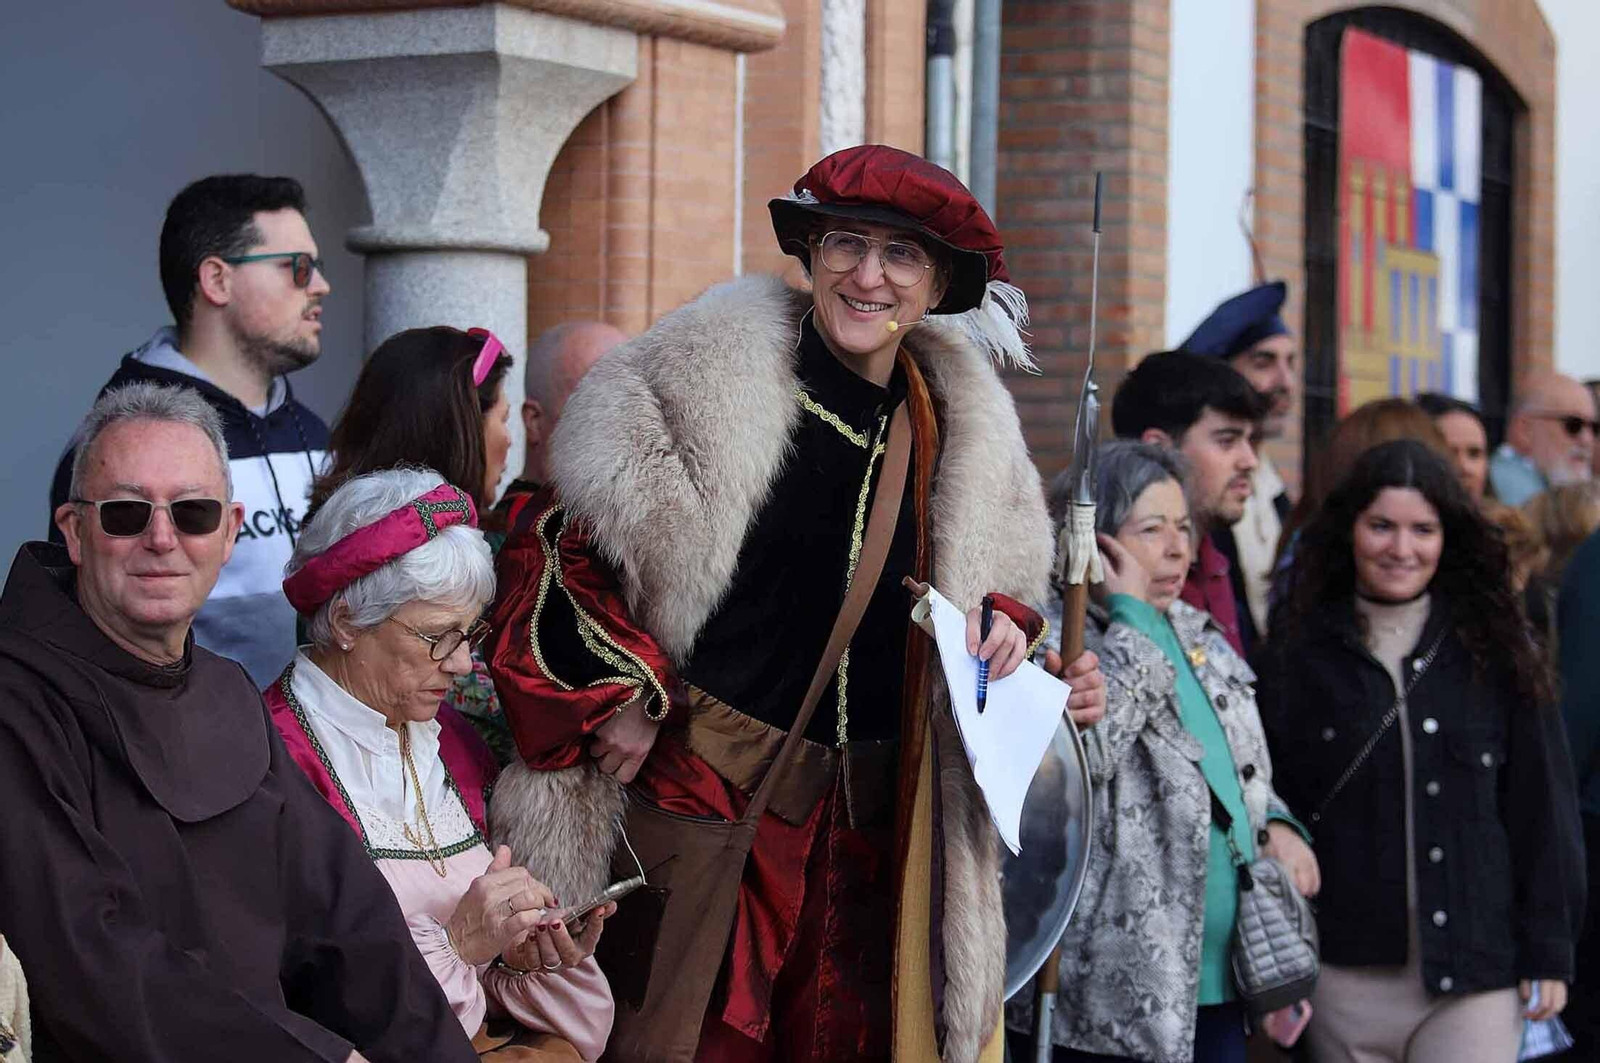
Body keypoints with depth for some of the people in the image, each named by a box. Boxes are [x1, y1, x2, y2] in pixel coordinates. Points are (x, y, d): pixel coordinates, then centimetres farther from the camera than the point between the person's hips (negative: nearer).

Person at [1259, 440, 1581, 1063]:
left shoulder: (1496, 651, 6)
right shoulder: (1299, 655, 5)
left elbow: (1541, 803, 7)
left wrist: (1549, 951, 2)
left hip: (1475, 971, -1)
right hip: (1345, 976, 1)